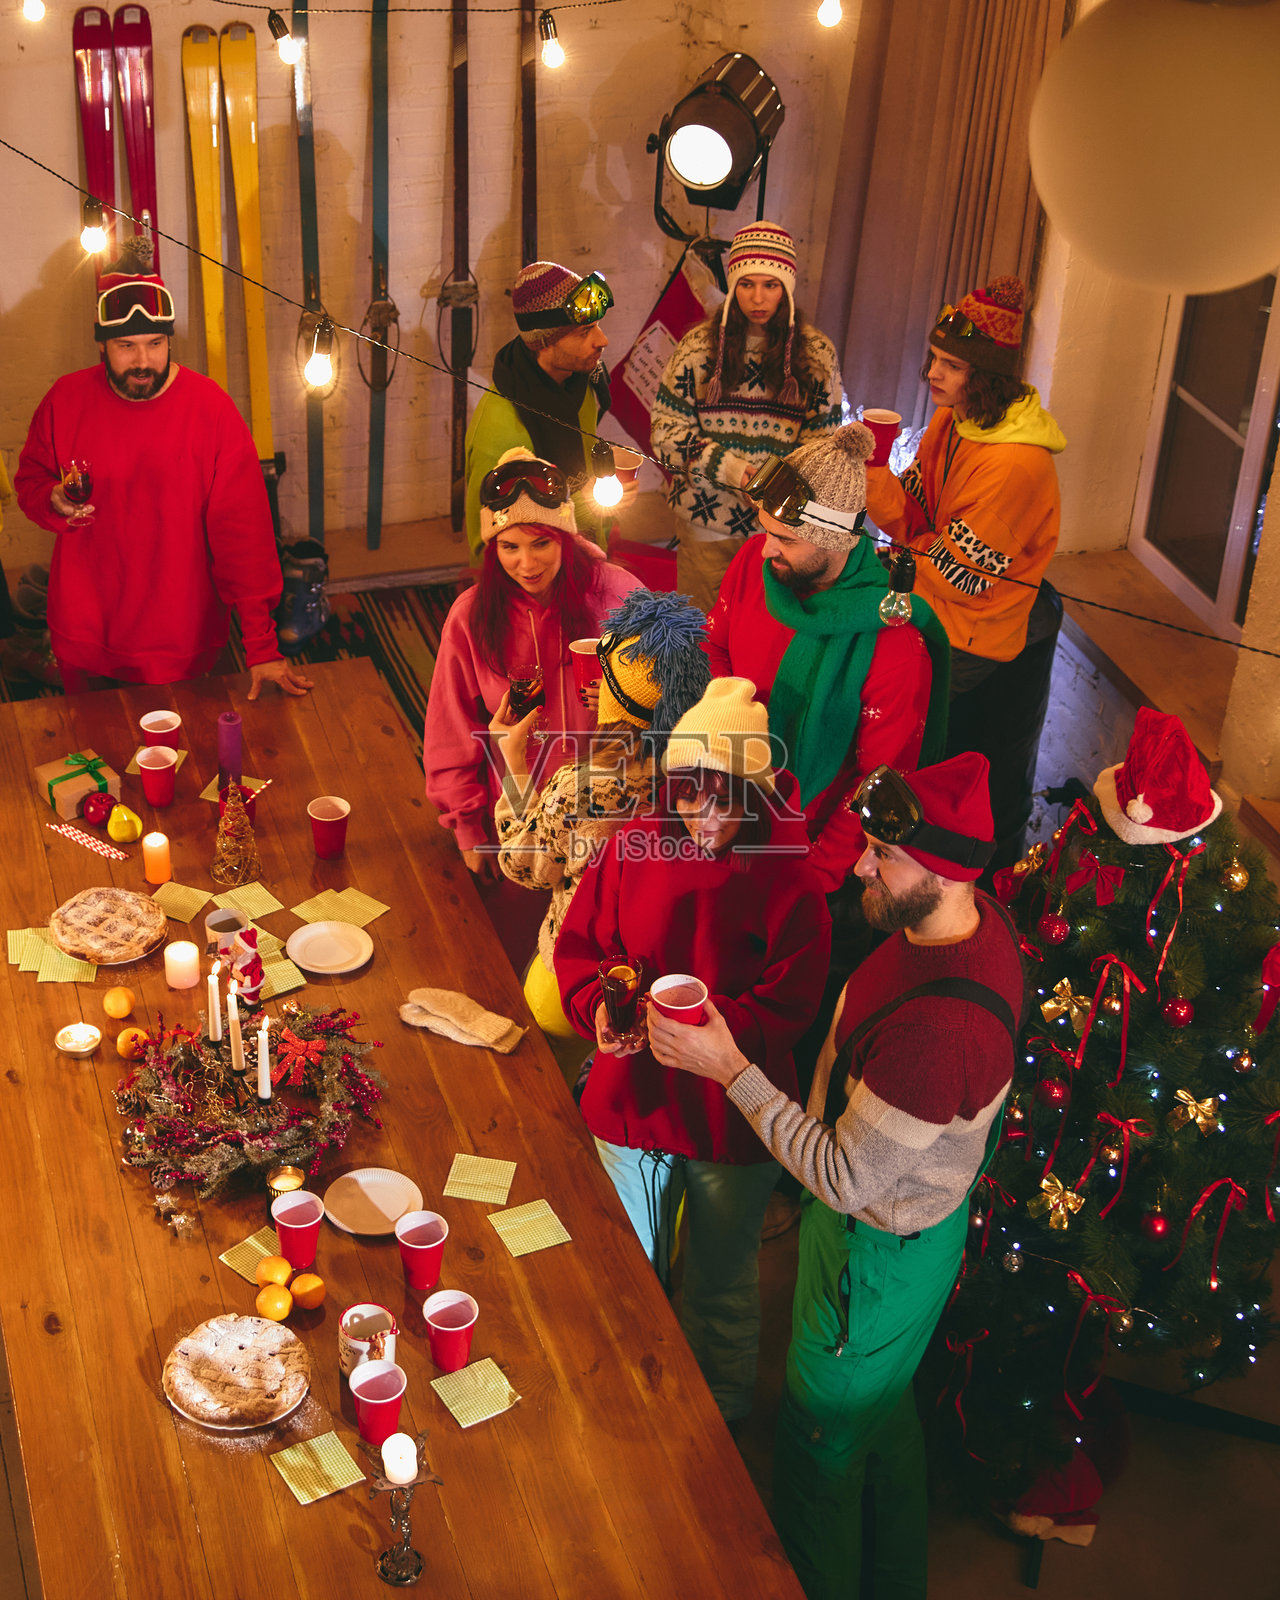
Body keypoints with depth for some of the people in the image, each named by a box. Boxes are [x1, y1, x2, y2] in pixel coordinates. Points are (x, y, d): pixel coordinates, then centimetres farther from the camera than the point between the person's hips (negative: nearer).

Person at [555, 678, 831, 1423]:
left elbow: (784, 1010, -17)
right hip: (632, 1101, 3)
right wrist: (598, 1007, -21)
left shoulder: (790, 883, -19)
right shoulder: (633, 847, -10)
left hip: (732, 1118, -3)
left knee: (723, 1285, 19)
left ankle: (724, 1420, 46)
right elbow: (578, 945, -1)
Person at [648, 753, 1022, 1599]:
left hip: (879, 1255, -9)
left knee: (824, 1438, 17)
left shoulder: (940, 1028, -42)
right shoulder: (979, 919, -13)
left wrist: (731, 1070, -28)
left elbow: (843, 1179, -31)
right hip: (915, 1214, 9)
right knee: (886, 1408, 31)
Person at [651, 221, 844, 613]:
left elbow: (822, 443, 3)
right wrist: (729, 468, -15)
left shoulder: (817, 354, 1)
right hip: (707, 520, 0)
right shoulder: (698, 346, -1)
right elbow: (666, 429, -3)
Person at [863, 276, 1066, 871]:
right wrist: (868, 469, -19)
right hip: (944, 626, 8)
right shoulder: (950, 421, -3)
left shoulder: (1017, 463, -31)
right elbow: (914, 516, -3)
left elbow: (964, 572, -24)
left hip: (993, 645, -8)